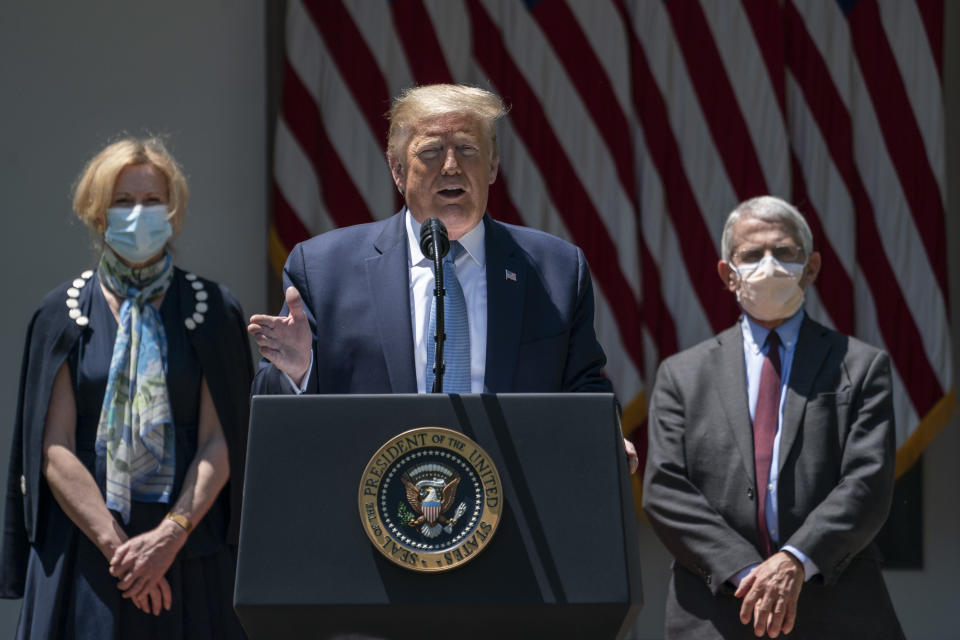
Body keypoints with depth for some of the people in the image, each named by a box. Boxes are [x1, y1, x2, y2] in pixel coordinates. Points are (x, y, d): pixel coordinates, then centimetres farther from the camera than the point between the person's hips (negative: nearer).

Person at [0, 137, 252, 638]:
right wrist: (116, 545, -13)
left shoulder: (212, 311, 5)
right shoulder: (63, 314, 5)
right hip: (83, 549, 0)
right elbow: (54, 450, -3)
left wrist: (170, 535, -14)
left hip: (188, 552, 0)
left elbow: (219, 444, -1)